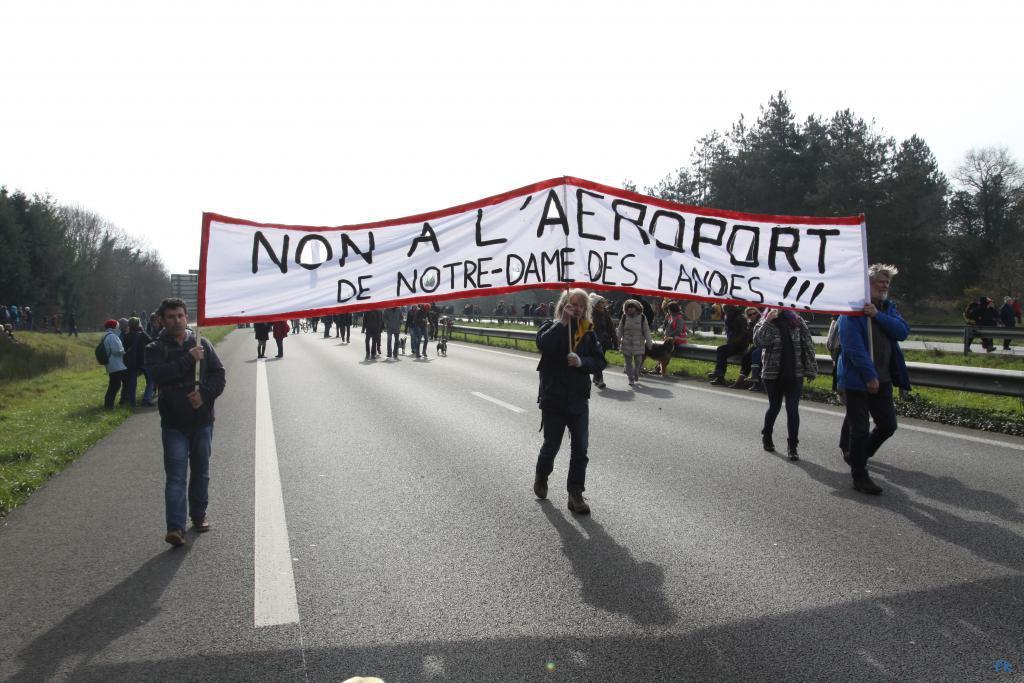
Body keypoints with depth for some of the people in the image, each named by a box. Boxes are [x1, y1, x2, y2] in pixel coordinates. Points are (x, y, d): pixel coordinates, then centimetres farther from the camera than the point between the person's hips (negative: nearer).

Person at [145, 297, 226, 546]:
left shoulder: (203, 345, 4)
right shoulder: (155, 349, -1)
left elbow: (219, 375, 1)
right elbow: (161, 374, -20)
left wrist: (204, 395, -15)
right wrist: (189, 359, -20)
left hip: (202, 420, 3)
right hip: (174, 423, -2)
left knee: (201, 472, 14)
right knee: (176, 476, -6)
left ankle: (199, 515, 31)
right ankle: (175, 527, -7)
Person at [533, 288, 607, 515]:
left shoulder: (588, 332, 5)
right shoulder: (551, 326, -4)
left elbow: (599, 361, 1)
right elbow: (543, 344, -27)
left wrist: (582, 362, -17)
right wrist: (563, 322, -22)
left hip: (579, 400, 3)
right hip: (553, 400, -3)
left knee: (580, 450, 2)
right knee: (551, 446, 11)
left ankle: (575, 494, 11)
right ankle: (541, 477, 38)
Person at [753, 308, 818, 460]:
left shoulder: (796, 321, 1)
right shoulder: (765, 323, -2)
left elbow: (808, 344, 4)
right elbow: (758, 341, -22)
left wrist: (811, 369, 1)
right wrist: (768, 321, -26)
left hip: (795, 374, 1)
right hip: (773, 375, -1)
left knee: (793, 409, -4)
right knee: (774, 407, 12)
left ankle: (792, 447, 5)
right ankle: (766, 436, 36)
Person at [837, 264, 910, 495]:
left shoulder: (888, 307, 11)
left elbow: (902, 331, -5)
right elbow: (854, 346, -18)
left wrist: (877, 315, -18)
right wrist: (869, 376, -21)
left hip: (882, 379, 7)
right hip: (858, 379, -7)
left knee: (888, 424, 12)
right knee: (860, 428, 0)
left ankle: (858, 454, 34)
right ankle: (859, 476, 10)